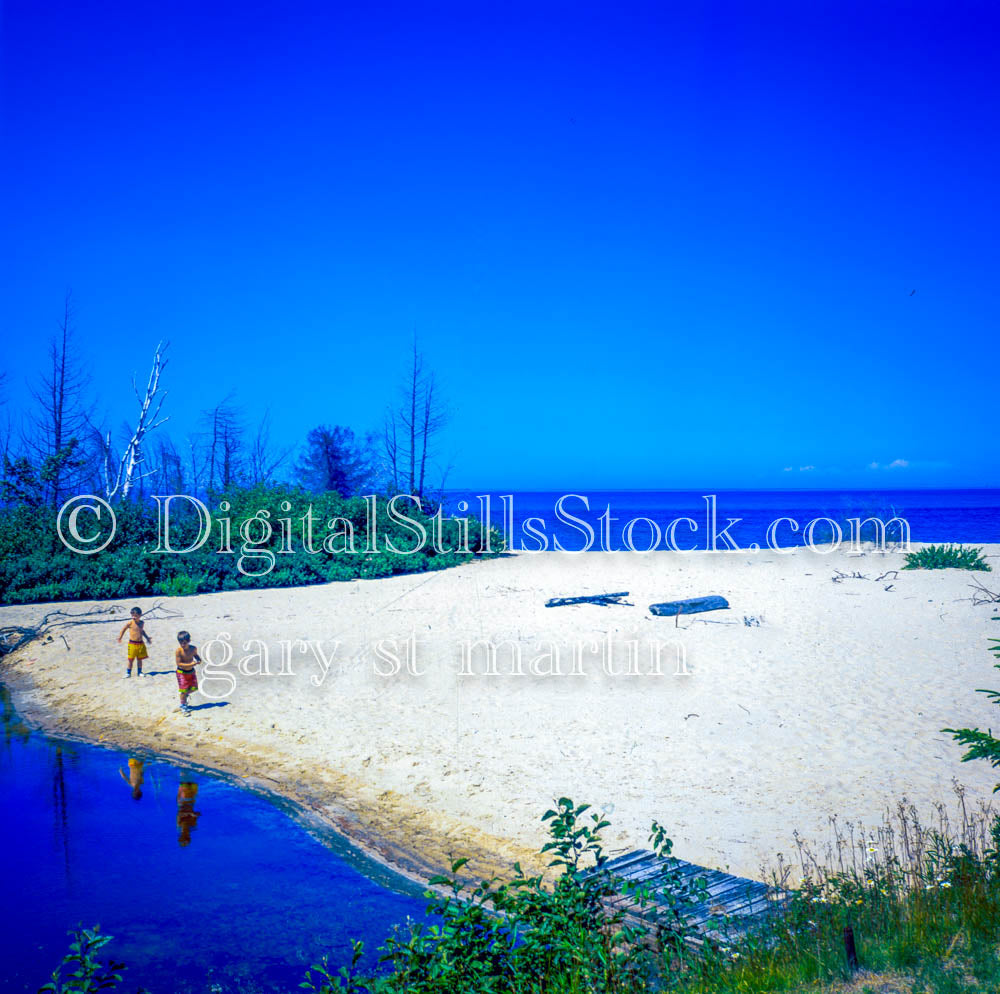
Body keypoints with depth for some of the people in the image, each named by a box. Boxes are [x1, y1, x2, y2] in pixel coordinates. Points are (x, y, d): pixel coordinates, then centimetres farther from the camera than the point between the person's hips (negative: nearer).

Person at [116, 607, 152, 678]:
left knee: (140, 659, 10)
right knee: (130, 659, 1)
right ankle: (128, 672, 13)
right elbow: (124, 629, 5)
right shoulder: (130, 623, -9)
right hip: (132, 644, -4)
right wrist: (120, 637, -4)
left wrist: (147, 638, 26)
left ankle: (140, 672, 21)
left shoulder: (142, 623, 5)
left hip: (140, 644, 4)